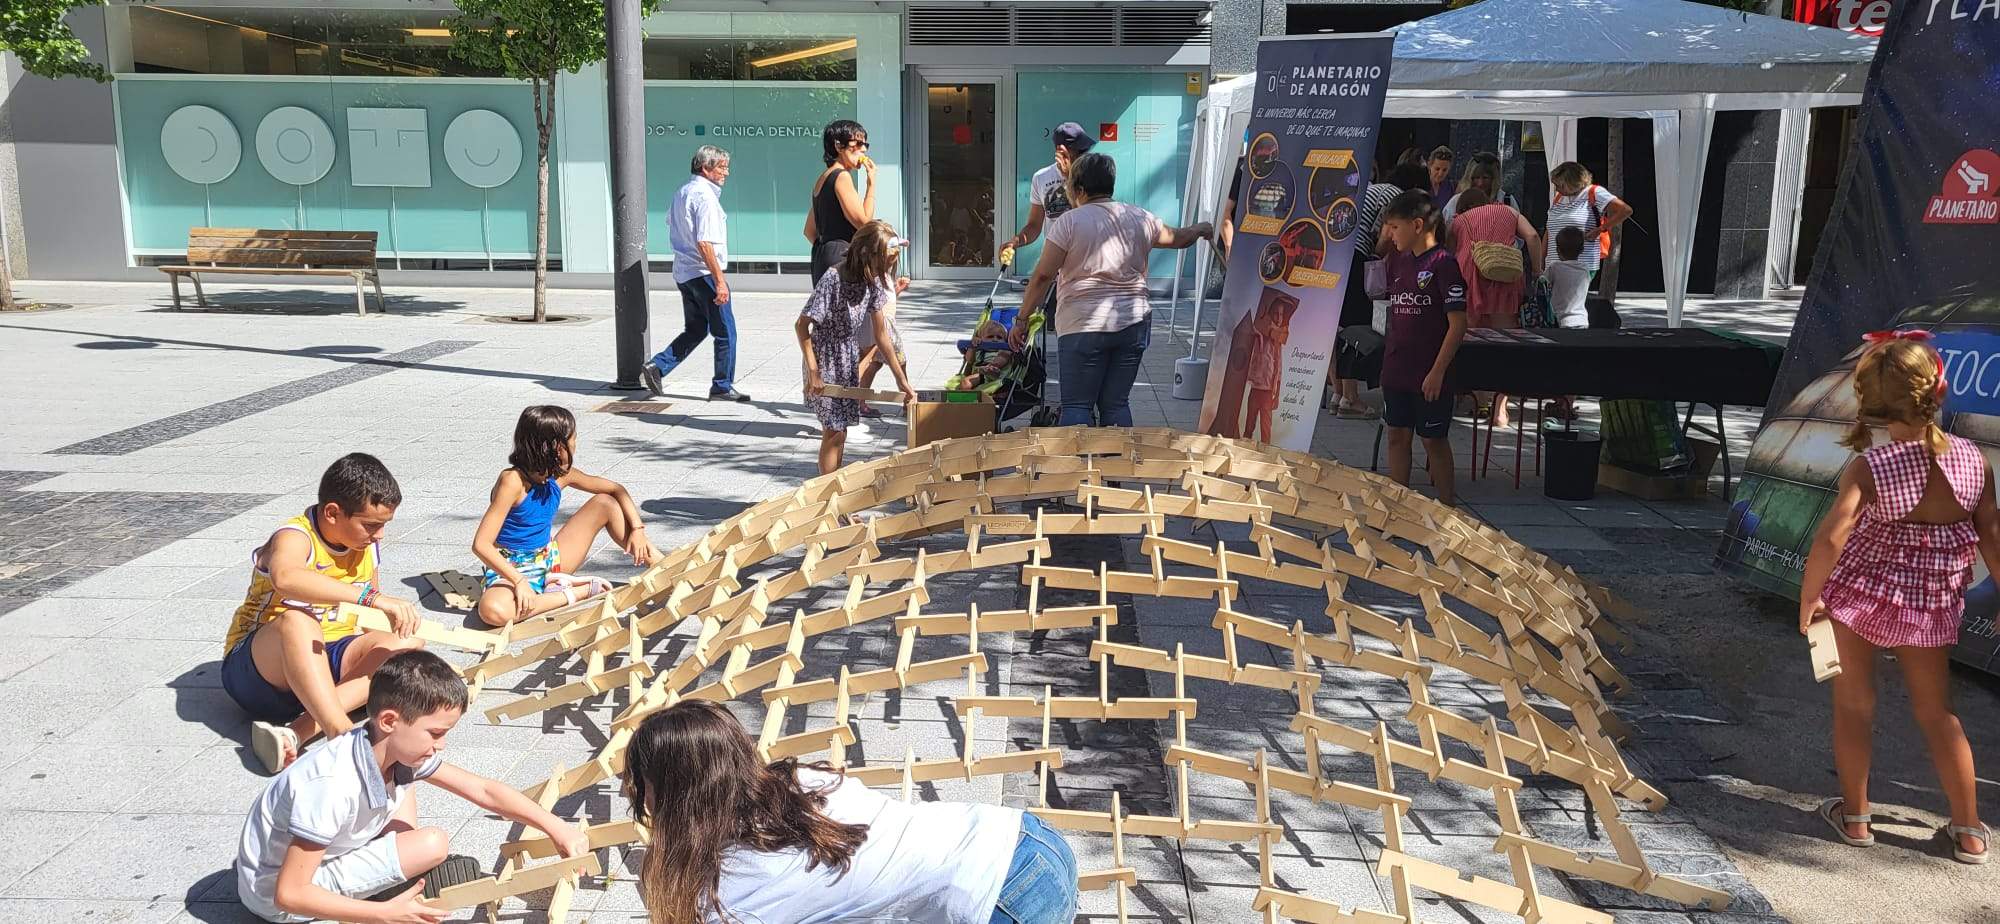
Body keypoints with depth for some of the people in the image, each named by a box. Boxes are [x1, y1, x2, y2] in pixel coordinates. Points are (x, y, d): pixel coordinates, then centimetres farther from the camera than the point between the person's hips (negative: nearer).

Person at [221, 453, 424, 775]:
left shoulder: (366, 546, 3)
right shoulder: (295, 538, -20)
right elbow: (285, 578, -46)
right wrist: (371, 597, -55)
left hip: (324, 663, 7)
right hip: (260, 665, -7)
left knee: (406, 644, -20)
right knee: (297, 620, -38)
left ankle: (295, 733, -36)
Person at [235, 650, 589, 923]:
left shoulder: (400, 749, -12)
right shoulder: (332, 786, -35)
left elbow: (484, 791, -5)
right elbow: (289, 894, -31)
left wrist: (556, 827, -8)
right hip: (275, 895, -8)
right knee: (432, 845, -21)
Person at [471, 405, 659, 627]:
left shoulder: (561, 474, -4)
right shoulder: (513, 481, -23)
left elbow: (616, 489, 7)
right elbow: (481, 544, -27)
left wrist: (637, 529, -8)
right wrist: (520, 581, -36)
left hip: (550, 560, 6)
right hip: (512, 569, -6)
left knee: (605, 503, -2)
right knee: (492, 611, -40)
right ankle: (576, 592, -25)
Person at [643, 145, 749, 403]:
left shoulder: (682, 192, 13)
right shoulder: (705, 196, -16)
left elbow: (671, 223, 23)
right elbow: (705, 243, -23)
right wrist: (719, 280, -23)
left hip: (683, 272, 9)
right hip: (704, 273, -9)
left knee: (695, 329, 18)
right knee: (725, 332, 3)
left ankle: (656, 366, 9)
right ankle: (722, 386, 10)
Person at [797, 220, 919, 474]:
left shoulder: (873, 281, -3)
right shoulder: (833, 280, -24)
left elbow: (881, 335, 2)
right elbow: (801, 325, -20)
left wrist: (902, 382, 2)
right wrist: (813, 372, -21)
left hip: (849, 362, 7)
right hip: (826, 361, -7)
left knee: (838, 429, 14)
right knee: (834, 432, -5)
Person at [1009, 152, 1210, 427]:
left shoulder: (1069, 222, -6)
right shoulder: (1141, 218, 8)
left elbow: (1043, 276, -10)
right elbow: (1176, 237, 25)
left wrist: (1022, 320, -3)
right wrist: (1201, 229, 46)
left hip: (1083, 327, -4)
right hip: (1133, 324, 5)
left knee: (1077, 405, 0)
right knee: (1116, 403, 11)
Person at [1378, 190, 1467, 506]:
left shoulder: (1444, 263, -14)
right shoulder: (1398, 260, 7)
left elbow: (1457, 324, -16)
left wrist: (1437, 371, -18)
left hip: (1429, 375, -7)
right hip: (1395, 370, 7)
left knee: (1434, 440, 5)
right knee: (1397, 436, 12)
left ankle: (1447, 507, 19)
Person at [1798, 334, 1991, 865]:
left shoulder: (1869, 467, -22)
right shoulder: (1973, 460, -10)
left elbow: (1831, 538, -31)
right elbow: (1991, 536, -3)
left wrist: (1808, 597, -18)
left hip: (1860, 594, -3)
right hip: (1932, 605, 3)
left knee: (1854, 703, 14)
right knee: (1937, 711, 18)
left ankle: (1854, 817, 24)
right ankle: (1969, 831, 25)